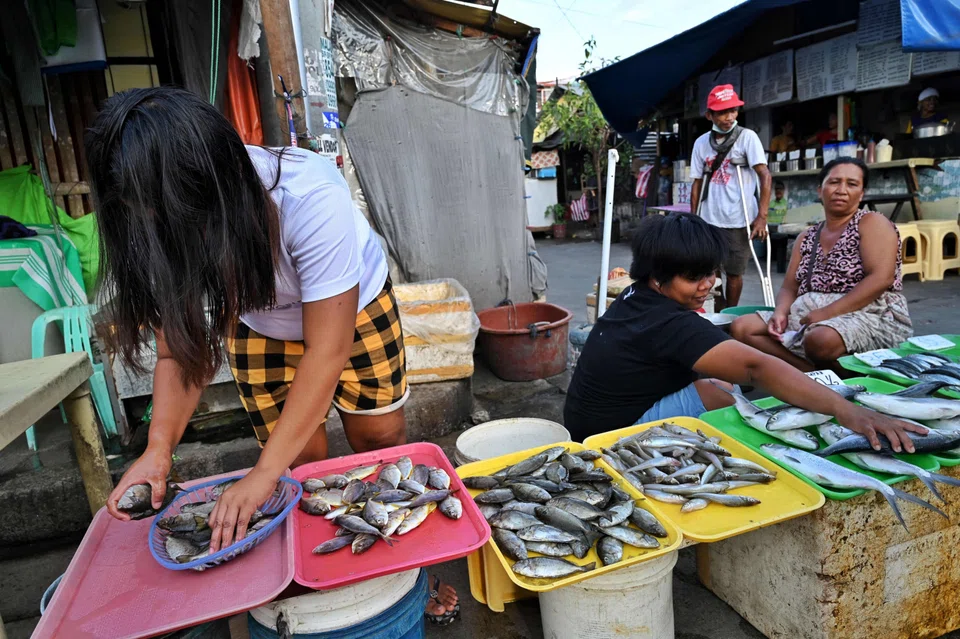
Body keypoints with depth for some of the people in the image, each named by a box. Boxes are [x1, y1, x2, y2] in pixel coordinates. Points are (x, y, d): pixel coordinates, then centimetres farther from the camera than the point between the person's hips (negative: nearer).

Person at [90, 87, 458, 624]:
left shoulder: (311, 197, -40)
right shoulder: (162, 226, -26)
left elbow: (326, 353, -37)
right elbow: (181, 343, -17)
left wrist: (262, 477, -36)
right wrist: (159, 449, -31)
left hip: (353, 308, -2)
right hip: (260, 326, 3)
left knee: (382, 444, 5)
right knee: (303, 465, 3)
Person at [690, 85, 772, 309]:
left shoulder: (747, 137, -4)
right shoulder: (701, 143, 6)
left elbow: (765, 176, -9)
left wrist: (762, 216, -17)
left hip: (738, 221, -3)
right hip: (708, 220, 3)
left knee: (734, 272, 6)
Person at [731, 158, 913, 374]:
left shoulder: (872, 223, 0)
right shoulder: (807, 238, 17)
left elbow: (881, 278, -14)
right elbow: (789, 288, 13)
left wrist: (828, 313, -22)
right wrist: (781, 312, -10)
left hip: (871, 316, -6)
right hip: (807, 316, 6)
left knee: (821, 339, -40)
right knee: (741, 328, -14)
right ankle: (817, 373, -19)